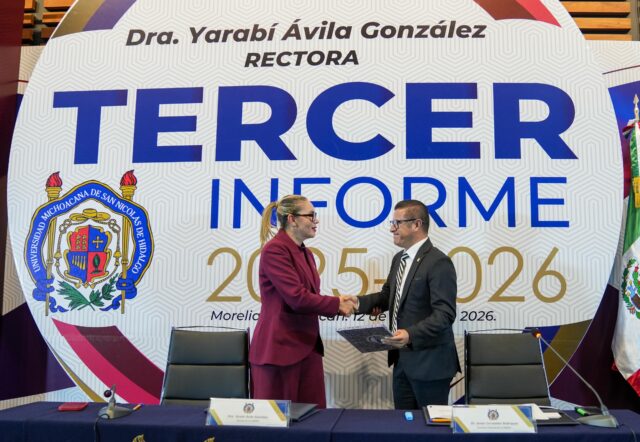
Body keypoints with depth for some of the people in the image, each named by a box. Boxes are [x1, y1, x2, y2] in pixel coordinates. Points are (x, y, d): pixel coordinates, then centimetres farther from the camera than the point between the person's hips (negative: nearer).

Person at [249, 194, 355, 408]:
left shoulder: (305, 253, 13)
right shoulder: (274, 250, -16)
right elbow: (297, 298, -22)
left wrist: (339, 306, -4)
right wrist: (337, 304, -9)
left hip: (307, 345, 9)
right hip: (279, 347, -8)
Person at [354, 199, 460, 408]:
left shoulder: (438, 262, -18)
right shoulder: (399, 258, 12)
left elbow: (444, 314, -24)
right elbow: (387, 296, 17)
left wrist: (411, 335, -35)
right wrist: (359, 302, 0)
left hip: (429, 361, -8)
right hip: (402, 358, 9)